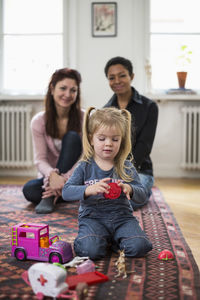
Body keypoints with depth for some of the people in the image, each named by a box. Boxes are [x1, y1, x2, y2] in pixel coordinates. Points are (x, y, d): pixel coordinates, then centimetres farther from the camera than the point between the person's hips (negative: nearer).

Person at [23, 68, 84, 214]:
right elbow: (40, 159, -11)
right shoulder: (39, 121, -6)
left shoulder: (84, 119, -9)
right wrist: (53, 175, -34)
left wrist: (64, 179, -31)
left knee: (72, 137, -26)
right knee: (29, 190, -35)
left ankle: (50, 196, -26)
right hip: (49, 176, -1)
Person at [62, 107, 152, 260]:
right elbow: (66, 192, -10)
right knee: (92, 250, -30)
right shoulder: (85, 167, -1)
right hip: (92, 217, -2)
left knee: (139, 247, -22)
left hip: (122, 217, 2)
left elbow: (142, 196, 0)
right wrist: (89, 190, -29)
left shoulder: (126, 167, 4)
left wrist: (129, 189, -24)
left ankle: (112, 240, 8)